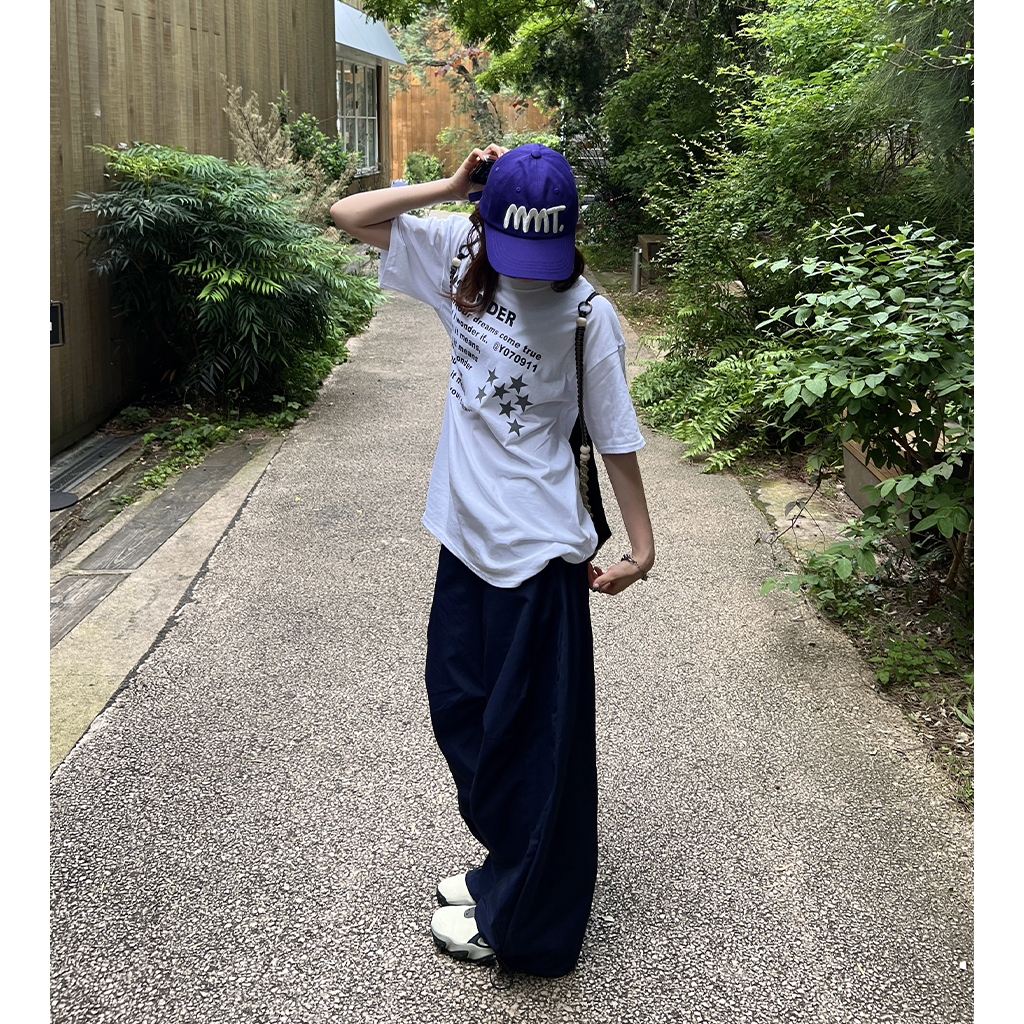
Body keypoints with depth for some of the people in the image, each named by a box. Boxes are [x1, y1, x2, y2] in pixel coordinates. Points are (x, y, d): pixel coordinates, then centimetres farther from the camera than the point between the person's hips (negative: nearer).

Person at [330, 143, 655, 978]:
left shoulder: (586, 313, -13)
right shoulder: (458, 258, 0)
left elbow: (615, 435, -8)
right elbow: (349, 216, 2)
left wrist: (642, 545, -8)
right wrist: (451, 187, -7)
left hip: (538, 552, -6)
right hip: (467, 535, 7)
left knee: (531, 736, 6)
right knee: (459, 707, 19)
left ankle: (517, 919, 25)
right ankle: (505, 866, 41)